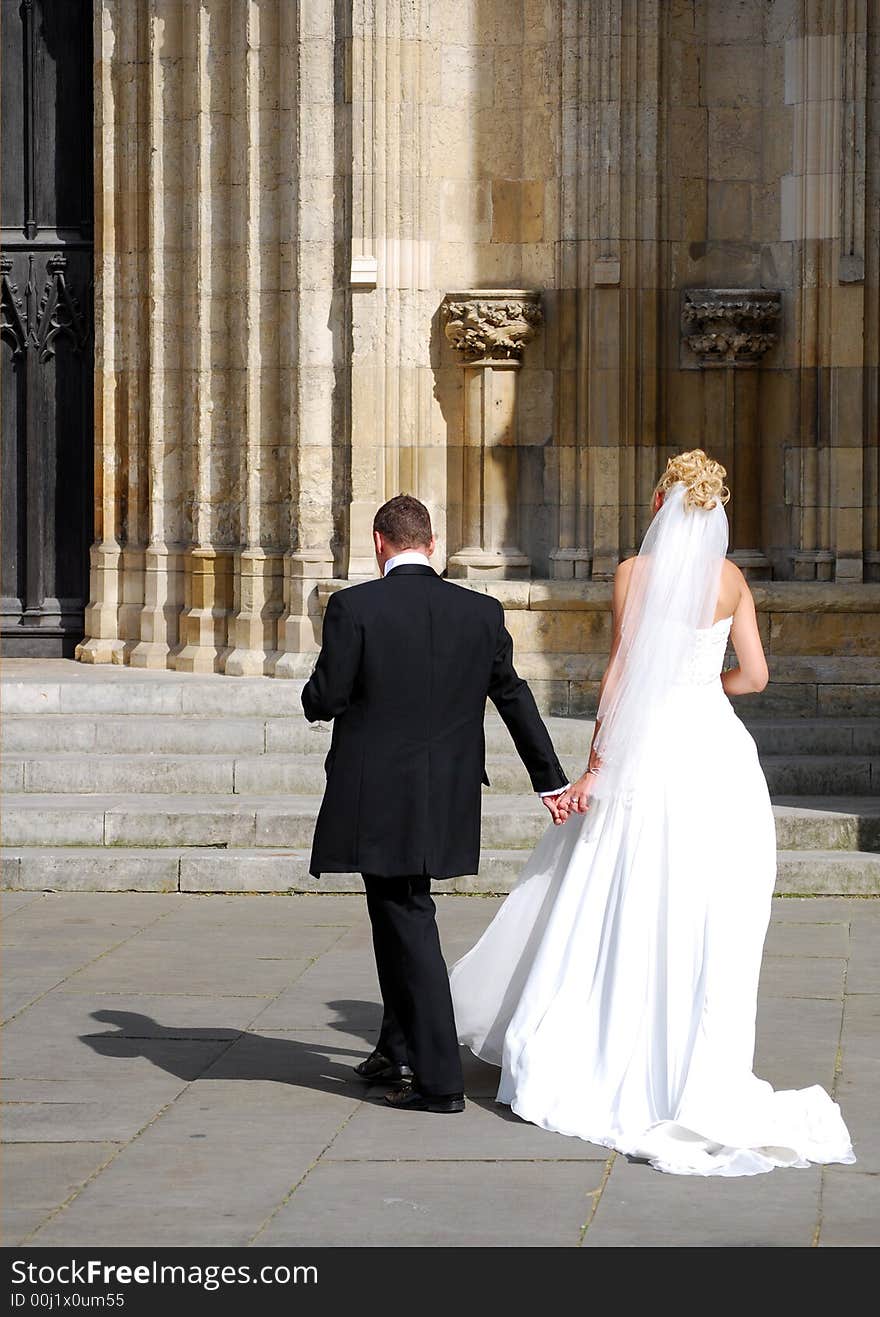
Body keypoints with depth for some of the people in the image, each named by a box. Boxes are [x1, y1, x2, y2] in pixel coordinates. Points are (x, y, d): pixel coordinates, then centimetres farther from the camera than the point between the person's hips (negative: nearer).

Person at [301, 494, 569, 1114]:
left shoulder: (353, 607, -12)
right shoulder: (482, 612, 2)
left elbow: (324, 700, -12)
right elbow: (514, 698, 10)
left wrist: (314, 693, 13)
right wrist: (551, 779, 19)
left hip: (376, 799, -5)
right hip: (443, 800, 5)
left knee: (410, 924, -1)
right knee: (399, 913, 22)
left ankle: (439, 1079, -1)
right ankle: (399, 1047, 32)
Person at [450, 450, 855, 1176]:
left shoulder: (636, 572, -5)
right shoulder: (732, 579, 6)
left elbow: (622, 675, -9)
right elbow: (755, 674, 5)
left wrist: (596, 767, -7)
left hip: (651, 746, -3)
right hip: (719, 746, 3)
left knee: (625, 913, 4)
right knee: (709, 918, 6)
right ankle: (704, 1074, 7)